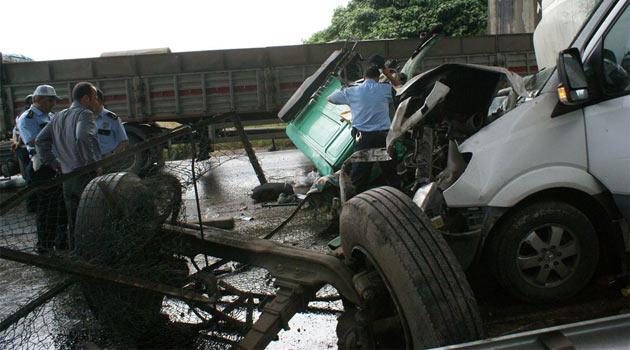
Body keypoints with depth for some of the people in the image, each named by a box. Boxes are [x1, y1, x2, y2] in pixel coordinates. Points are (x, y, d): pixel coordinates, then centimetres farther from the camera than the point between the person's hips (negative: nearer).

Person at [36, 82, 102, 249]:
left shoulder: (58, 117, 15)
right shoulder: (85, 114, -9)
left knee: (73, 224, 15)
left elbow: (40, 140, 16)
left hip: (67, 178, 7)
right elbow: (84, 137, -29)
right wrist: (93, 163, -20)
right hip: (86, 176, -7)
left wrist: (52, 163, 15)